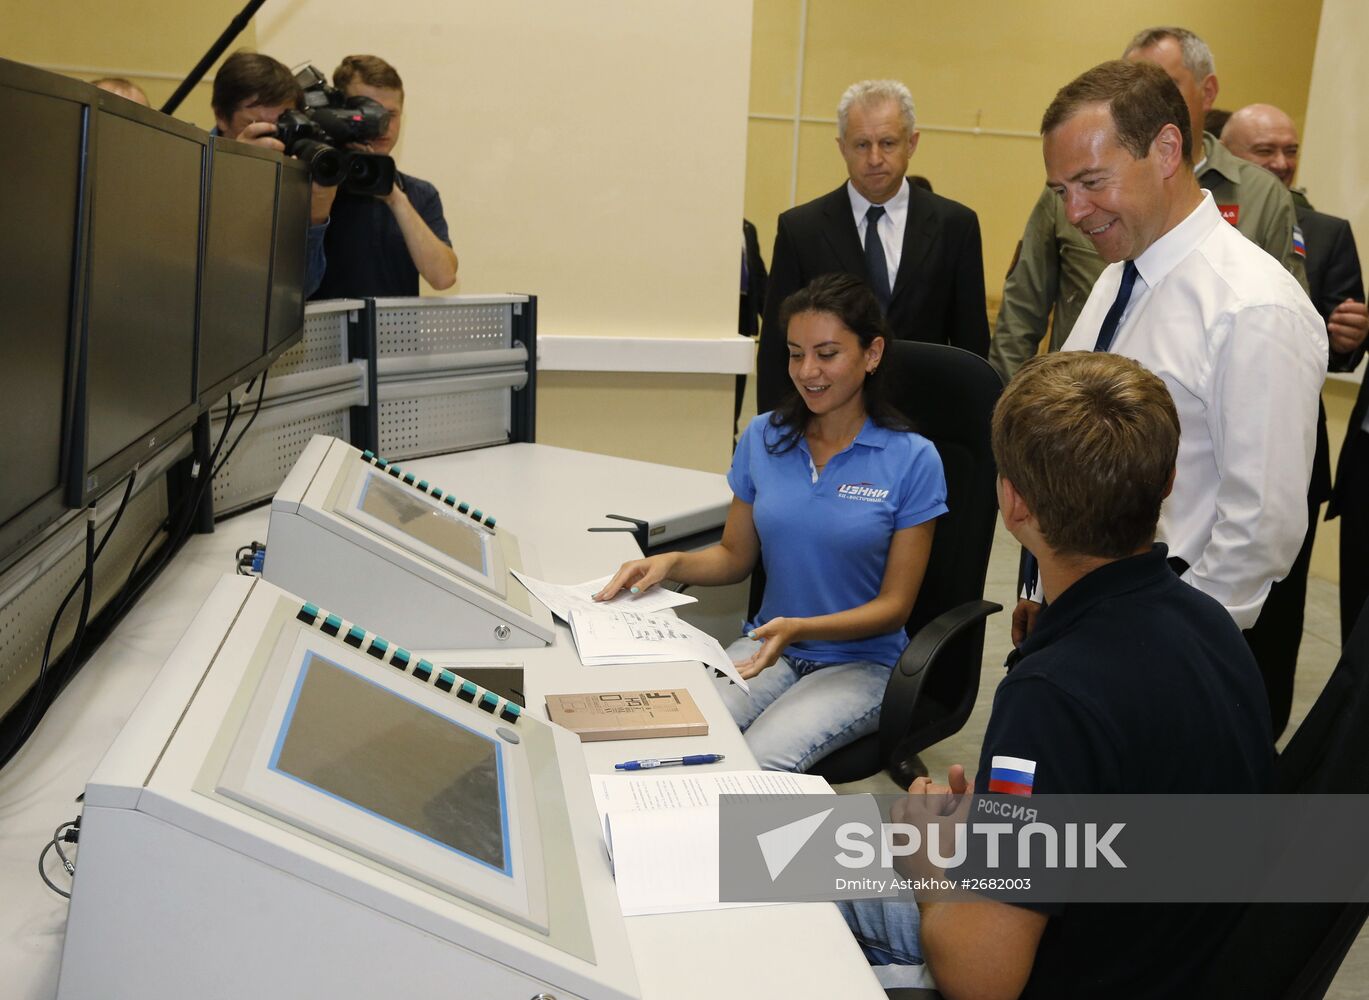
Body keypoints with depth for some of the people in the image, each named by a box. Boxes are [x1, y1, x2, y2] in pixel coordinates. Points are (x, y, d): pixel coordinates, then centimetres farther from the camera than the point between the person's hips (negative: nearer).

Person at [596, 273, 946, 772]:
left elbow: (894, 605, -7)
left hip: (860, 662, -3)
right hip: (768, 644, 3)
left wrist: (798, 628, -23)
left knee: (758, 761, -30)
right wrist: (671, 562, -9)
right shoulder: (763, 437, 2)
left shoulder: (912, 459, -9)